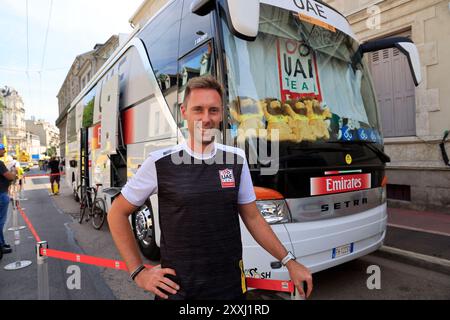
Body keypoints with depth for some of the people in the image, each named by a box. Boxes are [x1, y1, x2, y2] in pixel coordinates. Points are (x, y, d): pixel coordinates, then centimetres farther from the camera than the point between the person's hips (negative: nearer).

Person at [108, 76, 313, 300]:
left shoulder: (236, 159, -2)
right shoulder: (160, 163, -10)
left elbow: (252, 218, 6)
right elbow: (117, 213, 0)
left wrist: (289, 262, 3)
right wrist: (138, 272, -2)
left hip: (230, 285, 3)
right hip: (176, 287, -2)